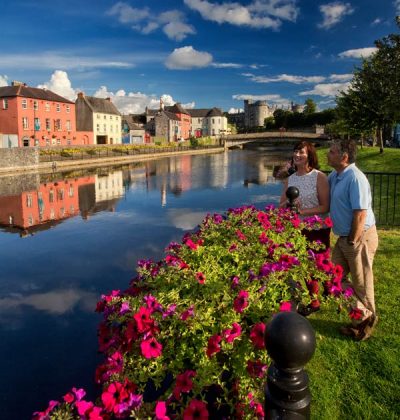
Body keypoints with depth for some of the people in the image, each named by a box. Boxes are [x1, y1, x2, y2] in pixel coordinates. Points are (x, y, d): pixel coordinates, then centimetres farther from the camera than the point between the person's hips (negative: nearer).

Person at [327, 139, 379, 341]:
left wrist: (352, 241, -19)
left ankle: (366, 319, 26)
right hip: (344, 236, 9)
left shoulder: (355, 178, -21)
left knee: (361, 281, 6)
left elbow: (361, 213, -23)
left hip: (360, 236, -9)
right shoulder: (335, 176, 6)